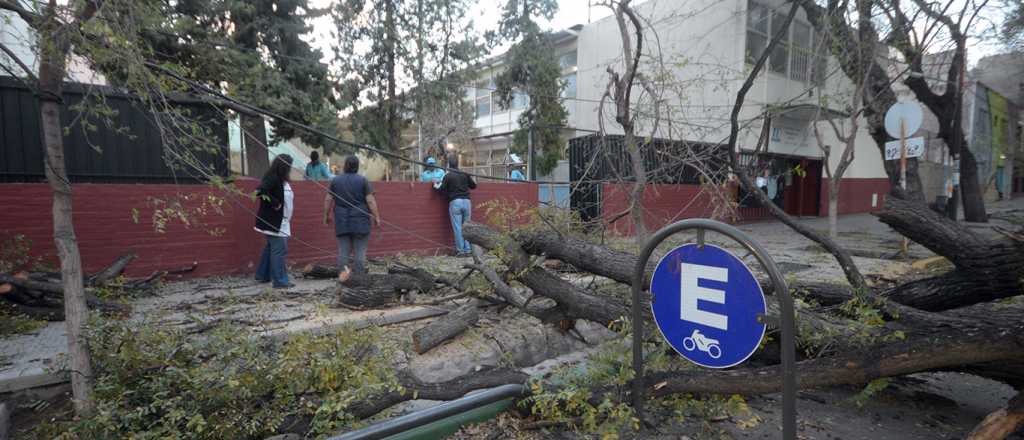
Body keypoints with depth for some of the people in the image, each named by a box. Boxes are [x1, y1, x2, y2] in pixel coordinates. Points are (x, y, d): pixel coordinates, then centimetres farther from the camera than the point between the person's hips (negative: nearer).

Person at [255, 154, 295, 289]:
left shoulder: (280, 180, 10)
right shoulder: (272, 178, -18)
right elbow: (260, 191, -30)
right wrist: (275, 204, -23)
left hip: (280, 221, 10)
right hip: (274, 222, -10)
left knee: (270, 248, 19)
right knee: (279, 250, -6)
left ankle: (263, 276, 31)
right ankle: (280, 281, -1)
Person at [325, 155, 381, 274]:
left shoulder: (335, 180, 6)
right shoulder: (363, 180, -3)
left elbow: (328, 200, 6)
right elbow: (370, 201, -8)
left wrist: (326, 215, 18)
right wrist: (376, 217, -2)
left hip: (342, 222, 3)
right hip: (360, 222, -3)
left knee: (343, 251, 7)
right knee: (360, 252, 1)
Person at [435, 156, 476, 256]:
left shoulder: (448, 176, -1)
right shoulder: (464, 174, 9)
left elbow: (442, 190, -2)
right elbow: (474, 186, 17)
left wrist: (436, 186, 18)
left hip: (455, 202, -3)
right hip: (466, 201, 3)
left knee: (457, 228, 1)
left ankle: (460, 250, 3)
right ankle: (467, 249, 9)